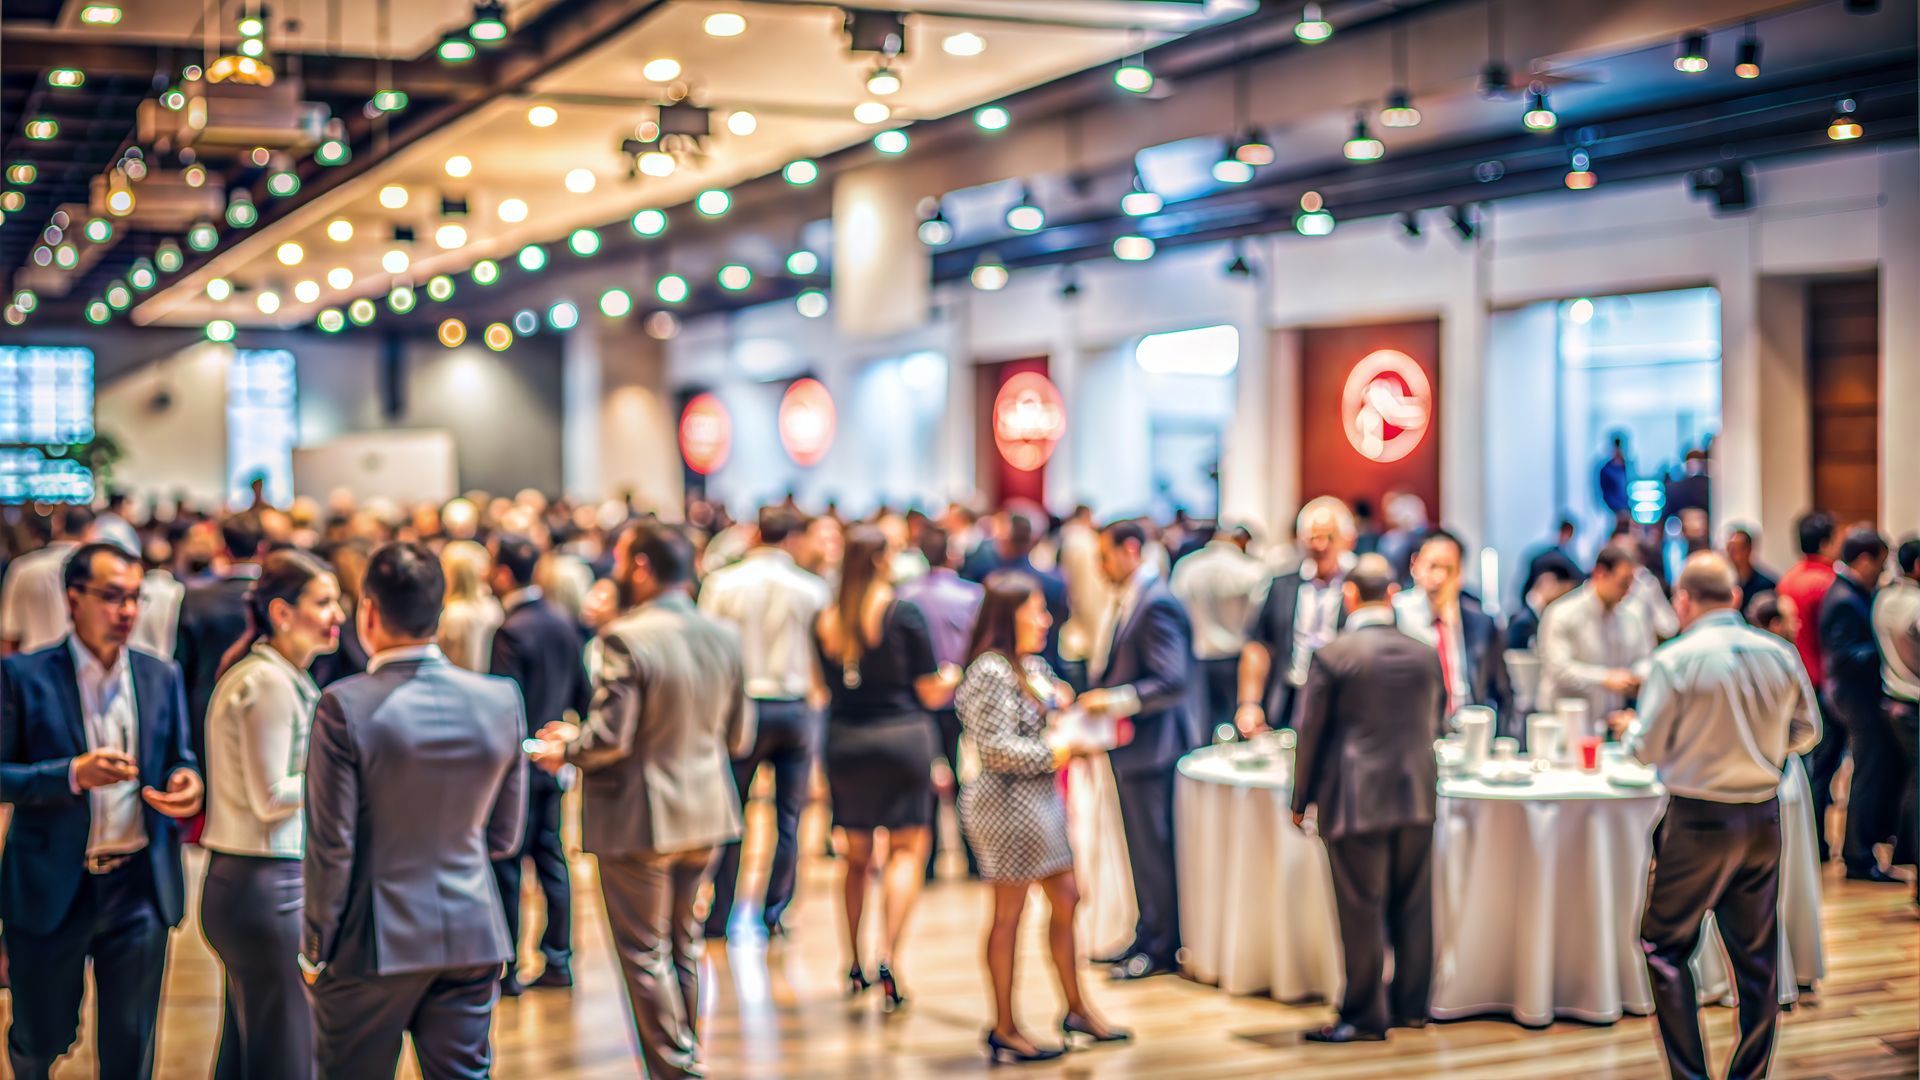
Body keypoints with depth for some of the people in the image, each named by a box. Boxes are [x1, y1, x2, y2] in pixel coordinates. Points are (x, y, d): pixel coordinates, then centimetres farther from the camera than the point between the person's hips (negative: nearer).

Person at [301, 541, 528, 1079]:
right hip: (473, 936, 4)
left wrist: (315, 950, 0)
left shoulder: (346, 706, -14)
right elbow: (504, 837, 6)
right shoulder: (501, 699, -2)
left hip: (374, 942, -3)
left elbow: (332, 847, -11)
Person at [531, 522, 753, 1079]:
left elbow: (609, 736, -22)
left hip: (640, 820, -7)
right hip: (706, 814, 7)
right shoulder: (724, 637, 1)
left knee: (645, 952, 6)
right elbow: (738, 738, 7)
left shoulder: (626, 637, -20)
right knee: (685, 943, 21)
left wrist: (565, 747, -3)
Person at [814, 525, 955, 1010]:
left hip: (844, 742, 4)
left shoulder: (824, 622, 2)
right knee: (907, 848, 2)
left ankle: (855, 966, 22)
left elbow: (828, 692, 8)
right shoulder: (903, 614, -9)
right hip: (902, 735, -4)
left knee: (857, 855, 16)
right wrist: (953, 678, 15)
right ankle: (888, 956, -13)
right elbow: (929, 693, -5)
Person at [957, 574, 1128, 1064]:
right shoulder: (990, 672, -17)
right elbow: (996, 748, -23)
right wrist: (1053, 754, -18)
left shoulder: (1034, 666, 11)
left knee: (1065, 899, 15)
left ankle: (1076, 1009, 28)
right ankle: (1004, 1030, 10)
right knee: (1009, 912, 0)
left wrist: (1061, 703, 2)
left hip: (1039, 799, 10)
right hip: (1008, 802, -10)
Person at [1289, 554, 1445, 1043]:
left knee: (1361, 909, 1)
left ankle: (1365, 1016, 7)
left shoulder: (1333, 656, -10)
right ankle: (1411, 1004, 22)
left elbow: (1310, 731, -6)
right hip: (1417, 797, 5)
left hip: (1355, 800, -5)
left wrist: (1302, 799, 4)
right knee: (1412, 904, 13)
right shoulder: (1426, 654, 4)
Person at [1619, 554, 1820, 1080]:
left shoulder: (1676, 659, -13)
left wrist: (1630, 730, 12)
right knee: (1756, 954, 12)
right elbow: (1806, 731, 11)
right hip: (1764, 819, 5)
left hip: (1699, 821, -5)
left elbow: (1648, 748, -9)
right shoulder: (1781, 655, 0)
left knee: (1665, 945, 7)